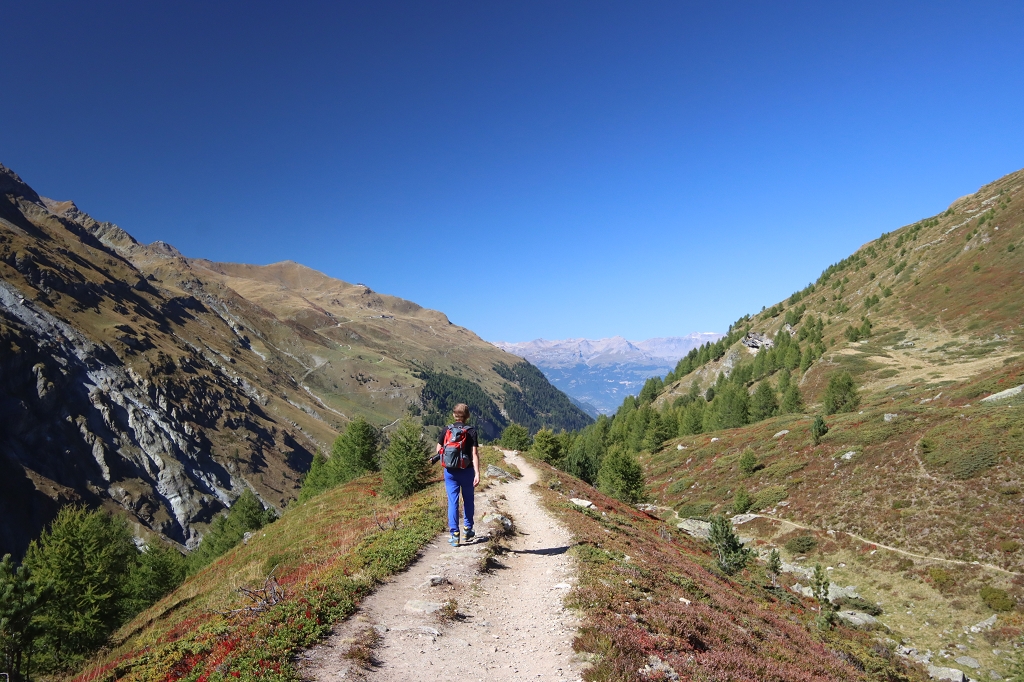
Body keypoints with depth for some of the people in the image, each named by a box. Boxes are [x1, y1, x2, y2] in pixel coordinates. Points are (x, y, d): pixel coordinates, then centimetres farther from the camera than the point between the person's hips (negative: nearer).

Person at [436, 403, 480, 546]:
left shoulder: (446, 430, -2)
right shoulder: (471, 431, -9)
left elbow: (439, 450, 4)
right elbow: (475, 454, -15)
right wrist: (477, 473, -18)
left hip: (450, 471, 1)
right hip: (466, 471, -1)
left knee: (452, 501, 5)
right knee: (468, 500, 18)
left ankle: (454, 534, 2)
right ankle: (467, 529, 28)